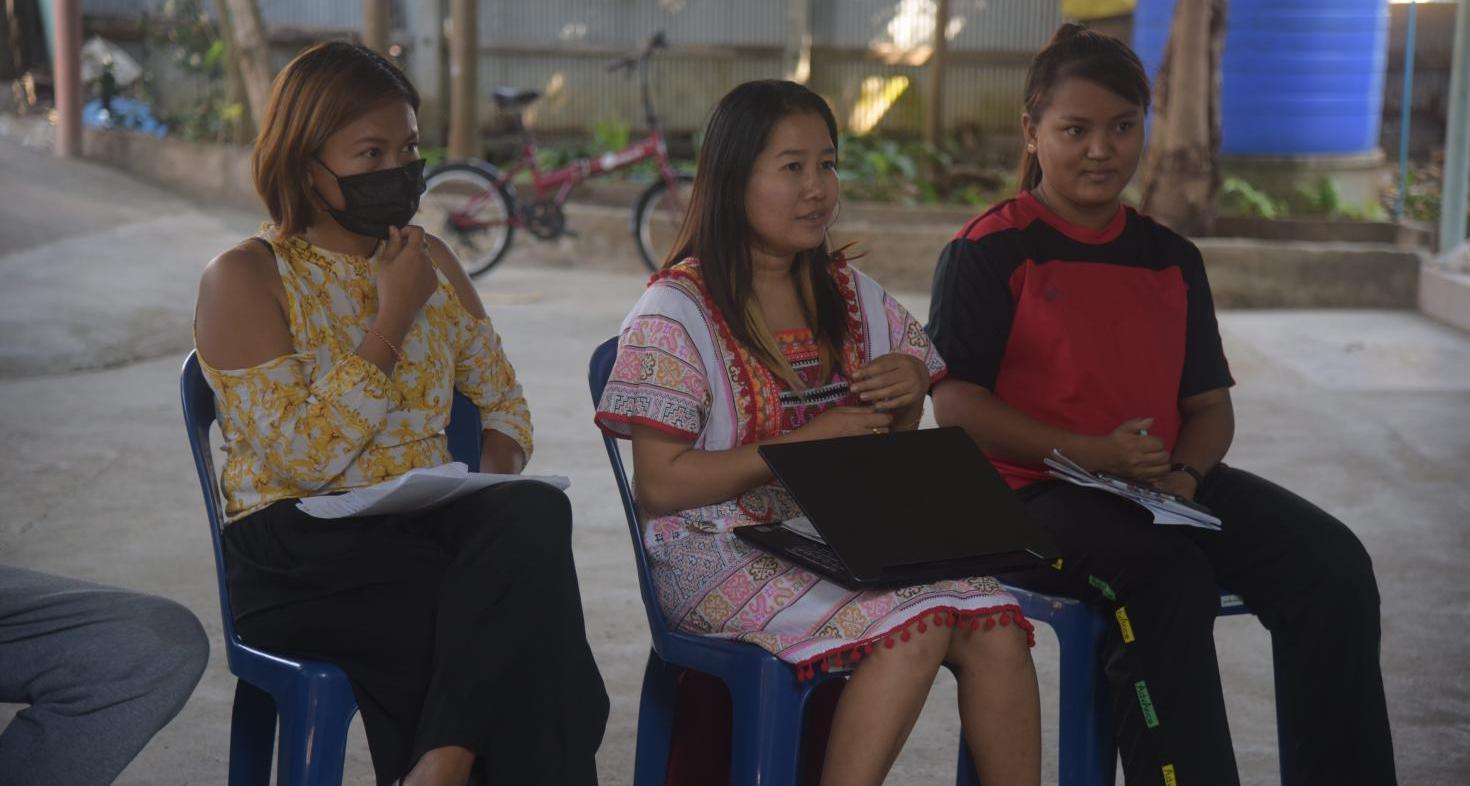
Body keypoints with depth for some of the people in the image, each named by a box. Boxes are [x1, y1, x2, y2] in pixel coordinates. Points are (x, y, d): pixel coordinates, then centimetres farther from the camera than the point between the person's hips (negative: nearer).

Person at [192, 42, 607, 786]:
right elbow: (300, 461, -14)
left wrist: (495, 479, -4)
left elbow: (503, 401, 20)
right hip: (301, 551, -5)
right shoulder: (244, 279, -3)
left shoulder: (430, 260, 14)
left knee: (536, 511, -31)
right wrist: (393, 316, -13)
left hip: (426, 524, 5)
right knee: (509, 614, -32)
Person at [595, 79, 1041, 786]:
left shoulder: (851, 296, 14)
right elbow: (659, 485, -12)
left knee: (997, 627, -21)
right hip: (724, 553, -6)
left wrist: (910, 392, -2)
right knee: (914, 623, -30)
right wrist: (807, 443, -17)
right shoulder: (676, 314, -5)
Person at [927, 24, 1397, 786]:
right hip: (1033, 493, -5)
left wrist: (1185, 474, -7)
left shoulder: (1171, 258, 16)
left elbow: (1209, 403, 17)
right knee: (1167, 577, -36)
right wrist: (1088, 453, -20)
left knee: (1332, 563, -16)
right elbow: (955, 404, -9)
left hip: (1161, 488, 6)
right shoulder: (988, 251, -2)